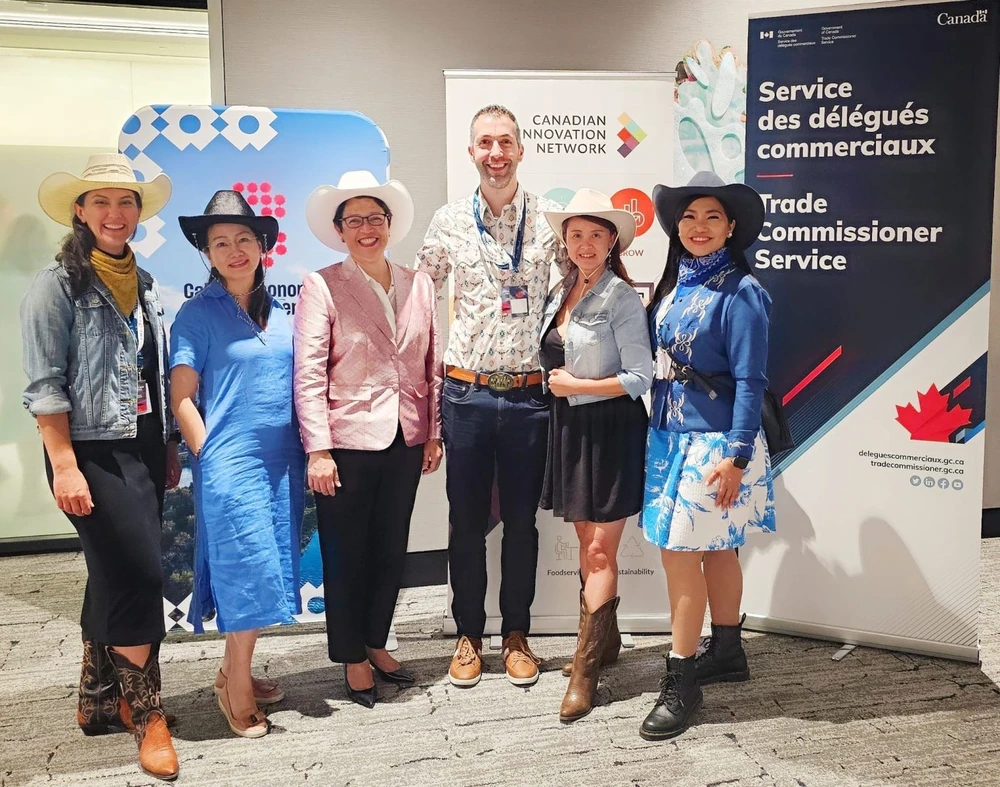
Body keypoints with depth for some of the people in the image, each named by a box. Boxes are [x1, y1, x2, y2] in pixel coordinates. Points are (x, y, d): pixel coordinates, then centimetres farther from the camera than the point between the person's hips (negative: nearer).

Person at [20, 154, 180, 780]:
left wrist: (169, 448, 14)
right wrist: (65, 466, -18)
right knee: (141, 574, -7)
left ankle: (98, 703, 29)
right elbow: (45, 385, -12)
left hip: (143, 452, 7)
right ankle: (146, 711, 9)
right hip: (92, 453, -7)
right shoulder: (58, 284, -7)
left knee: (114, 578, 14)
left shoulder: (144, 285, 12)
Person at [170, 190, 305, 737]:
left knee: (270, 574, 11)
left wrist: (308, 452, 9)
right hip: (231, 464, -5)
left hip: (283, 464, 6)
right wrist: (210, 459, -10)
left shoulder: (277, 313, 10)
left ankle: (234, 672, 28)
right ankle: (237, 690, 13)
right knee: (249, 572, -4)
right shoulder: (197, 314, -4)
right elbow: (182, 399, -6)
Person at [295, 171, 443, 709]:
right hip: (348, 442, -4)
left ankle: (375, 643, 34)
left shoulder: (418, 285, 6)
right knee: (346, 554, 9)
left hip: (405, 442, 4)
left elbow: (432, 365, 10)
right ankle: (352, 659, 26)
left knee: (391, 550, 15)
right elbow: (308, 374, -11)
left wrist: (434, 433, 8)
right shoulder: (322, 287, -7)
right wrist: (318, 450, -16)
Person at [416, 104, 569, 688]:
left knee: (522, 520, 10)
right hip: (467, 392, 1)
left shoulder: (550, 218, 1)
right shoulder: (449, 221, 4)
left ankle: (517, 634, 26)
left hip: (528, 393, 0)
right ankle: (469, 635, 24)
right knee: (467, 520, 8)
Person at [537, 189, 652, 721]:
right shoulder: (560, 294, 9)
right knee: (585, 542, 14)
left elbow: (639, 378, -15)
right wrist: (558, 384, 2)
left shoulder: (621, 298, -12)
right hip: (569, 427, 7)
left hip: (611, 429, -7)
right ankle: (604, 641, 30)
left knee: (600, 550, -2)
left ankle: (585, 668, 4)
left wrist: (574, 385, -13)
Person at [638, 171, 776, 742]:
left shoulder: (740, 293, -12)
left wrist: (736, 457, -19)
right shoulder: (674, 283, 10)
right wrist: (659, 430, 12)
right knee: (716, 549, 18)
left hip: (712, 443, -7)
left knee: (680, 553, -6)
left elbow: (751, 382, -15)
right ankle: (728, 653, 33)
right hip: (671, 436, 7)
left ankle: (681, 684, 6)